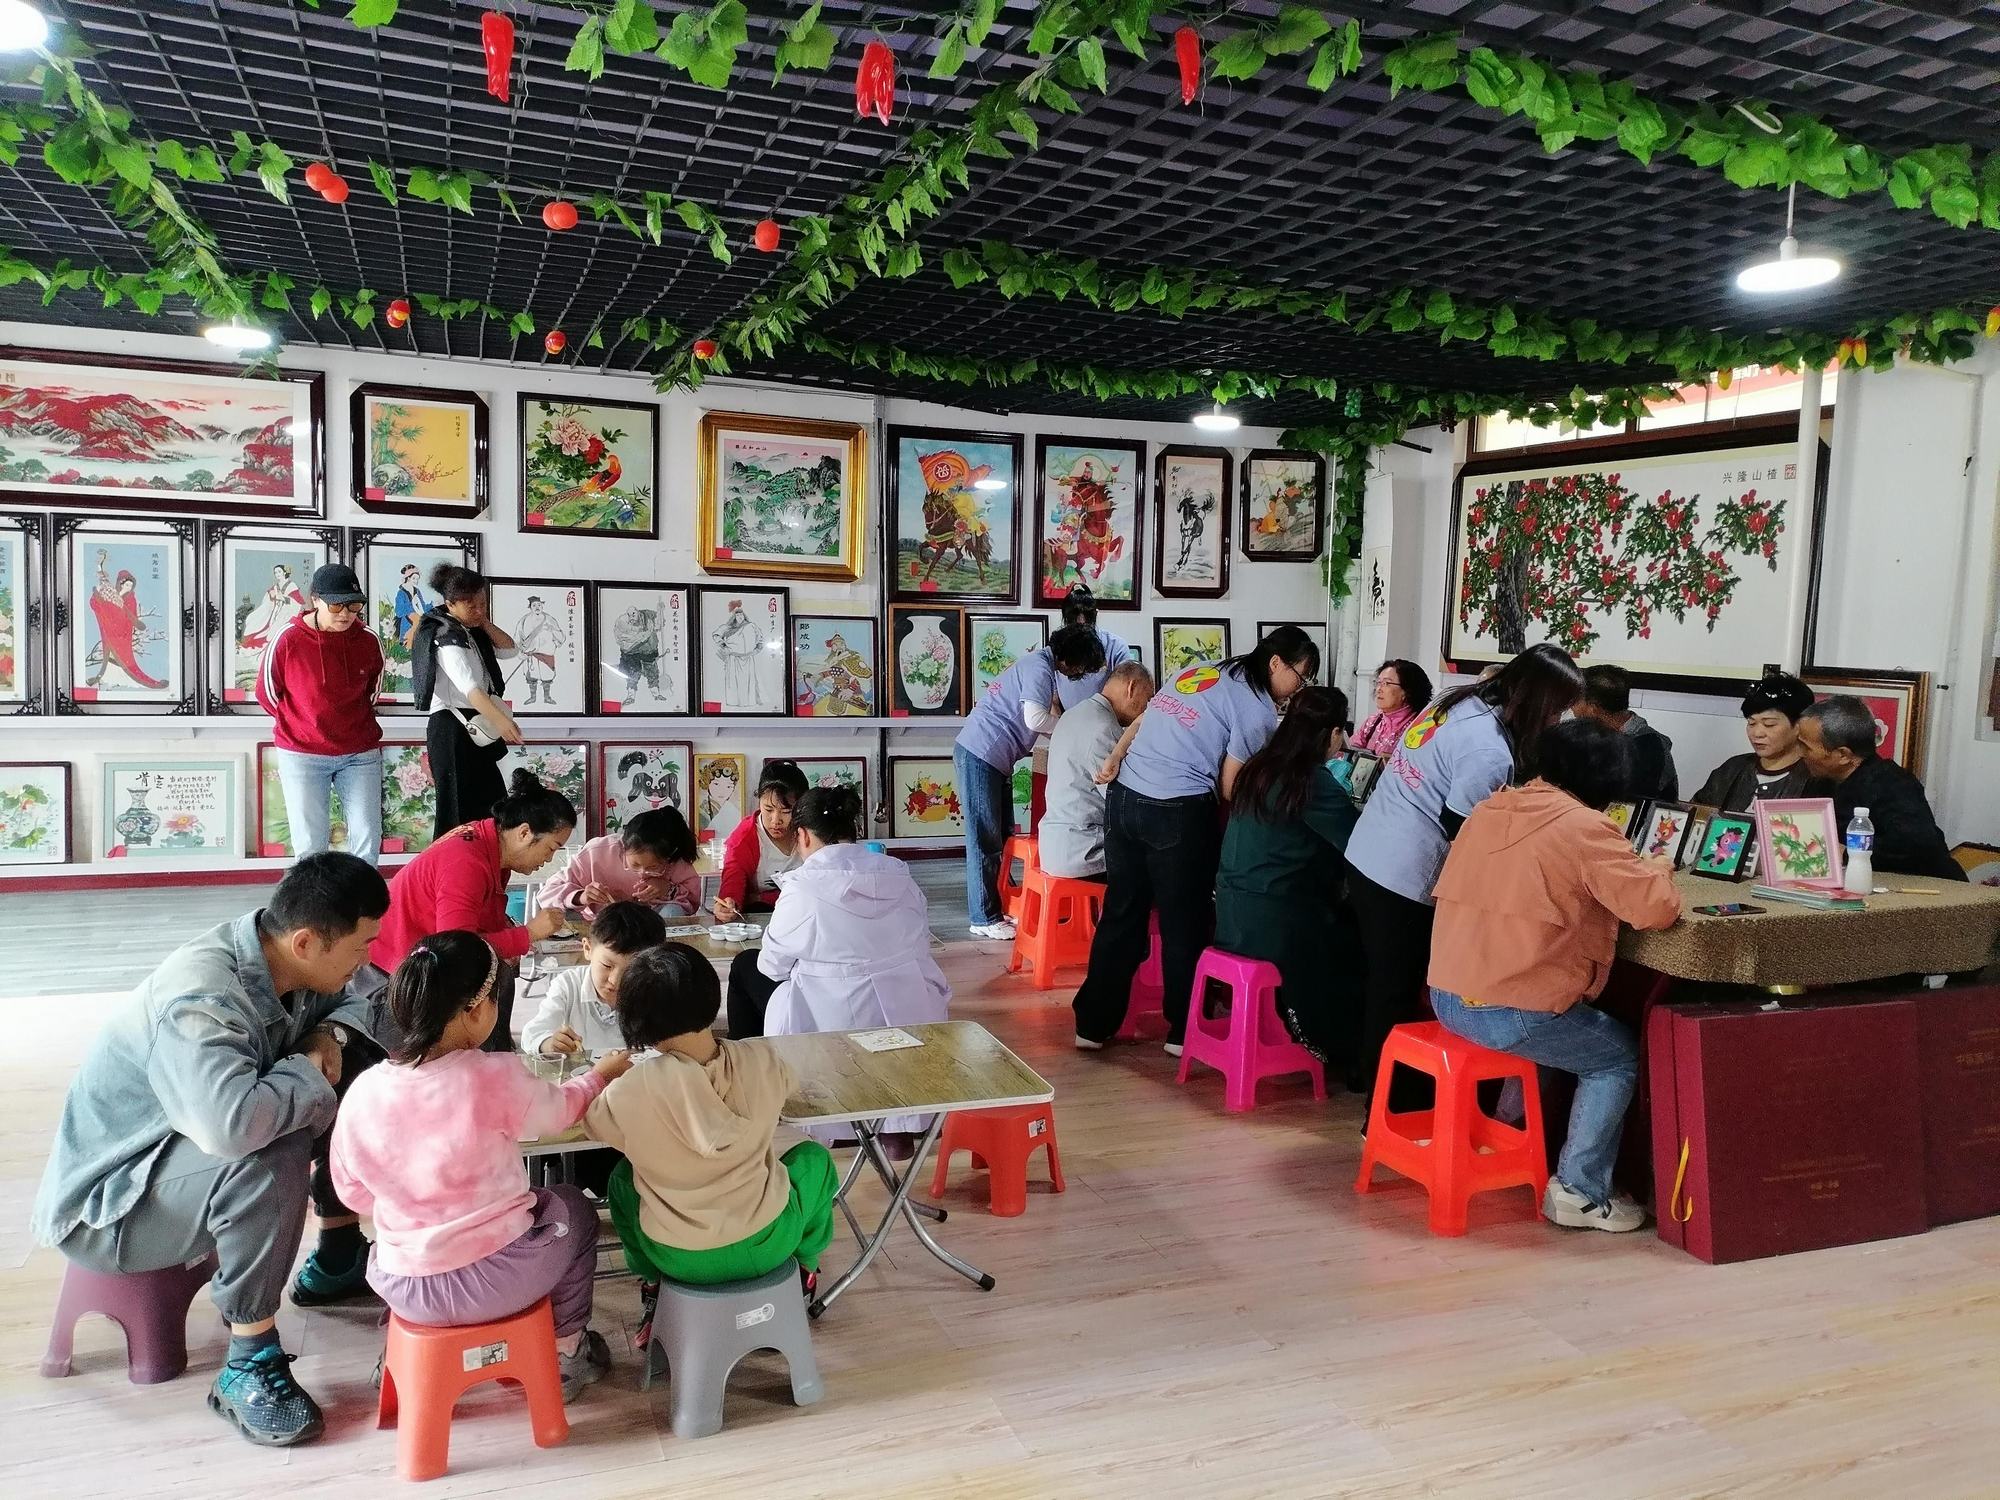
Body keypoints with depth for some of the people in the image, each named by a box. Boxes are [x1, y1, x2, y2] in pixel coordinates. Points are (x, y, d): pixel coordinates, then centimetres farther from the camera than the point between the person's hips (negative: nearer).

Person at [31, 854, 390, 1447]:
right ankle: (250, 1364, -22)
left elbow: (362, 999, 13)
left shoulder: (281, 961, -9)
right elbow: (230, 1122, -51)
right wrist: (309, 1070, -31)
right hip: (103, 1204, -8)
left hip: (180, 1159, 9)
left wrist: (329, 1035, -10)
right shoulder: (201, 998, -34)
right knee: (266, 1155, -36)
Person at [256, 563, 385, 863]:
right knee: (310, 845, 0)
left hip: (361, 753, 3)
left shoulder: (369, 641, -3)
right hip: (302, 755, -2)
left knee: (368, 838, 2)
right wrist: (300, 727, 11)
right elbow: (267, 693, 3)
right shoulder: (288, 641, -11)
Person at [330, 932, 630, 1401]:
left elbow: (354, 1191, 4)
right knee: (572, 1206, 26)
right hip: (496, 1280, -4)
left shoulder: (363, 1091, -10)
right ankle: (566, 1353, 33)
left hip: (402, 1288, 4)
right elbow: (560, 1110, 1)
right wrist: (601, 1073, 22)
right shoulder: (496, 1078, -20)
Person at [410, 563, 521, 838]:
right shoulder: (445, 636, -15)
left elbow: (510, 650, 13)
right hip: (452, 727, -9)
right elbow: (468, 686, -29)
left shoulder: (472, 632, 13)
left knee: (490, 805, 10)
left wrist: (484, 623, 1)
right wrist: (501, 720, -42)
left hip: (475, 727, 9)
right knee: (461, 808, -10)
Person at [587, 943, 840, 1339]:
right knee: (814, 1157, 29)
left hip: (679, 1259, 0)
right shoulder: (761, 1062, -15)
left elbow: (591, 1121, 2)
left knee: (622, 1177, 29)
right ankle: (802, 1267, 42)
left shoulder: (633, 1091, -22)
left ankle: (653, 1292, 34)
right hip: (766, 1244, 1)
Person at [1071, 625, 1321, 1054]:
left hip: (1123, 796, 7)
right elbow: (1230, 788, -5)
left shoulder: (1196, 671, 17)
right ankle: (1183, 1032, 19)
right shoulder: (1258, 709, -5)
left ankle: (1094, 1023, 21)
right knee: (1185, 923, 8)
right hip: (1178, 811, -7)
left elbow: (1141, 722, 16)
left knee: (1122, 912, 14)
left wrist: (1114, 763, 16)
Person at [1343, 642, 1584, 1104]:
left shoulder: (1461, 701, 6)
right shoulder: (1491, 752, -21)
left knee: (1382, 979, 24)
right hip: (1403, 876, -9)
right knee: (1398, 995, 4)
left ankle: (1368, 1073, 40)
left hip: (1366, 854, 9)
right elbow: (1459, 832, -17)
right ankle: (1391, 1108, 15)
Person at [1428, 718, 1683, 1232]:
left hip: (1448, 998, 8)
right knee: (1621, 1056, 16)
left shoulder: (1491, 808, 9)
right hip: (1511, 1015, -8)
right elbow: (1657, 908, -16)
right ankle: (1579, 1193, 13)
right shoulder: (1585, 828, -13)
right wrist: (1656, 870, 6)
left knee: (1560, 1024, 33)